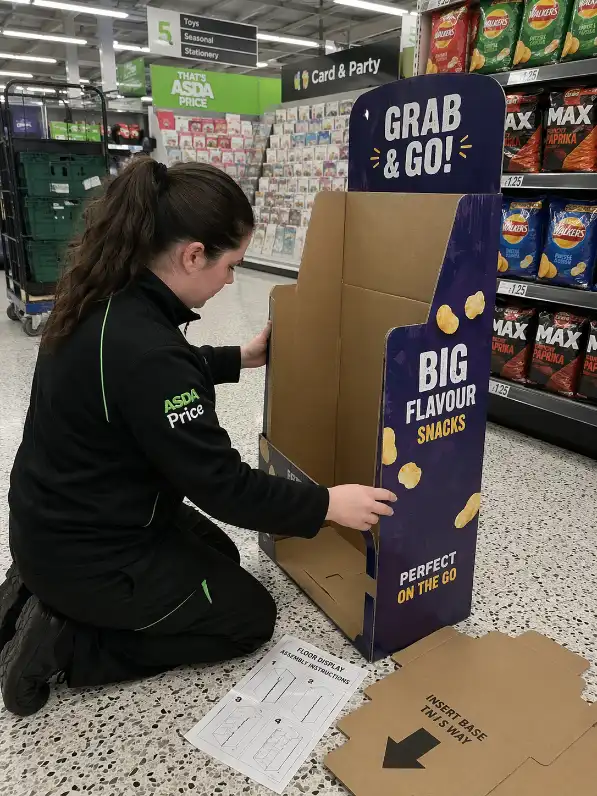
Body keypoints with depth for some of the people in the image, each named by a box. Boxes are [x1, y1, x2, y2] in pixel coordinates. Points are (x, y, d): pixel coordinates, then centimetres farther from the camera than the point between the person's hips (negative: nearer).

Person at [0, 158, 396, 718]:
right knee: (250, 616, 8)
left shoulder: (106, 300, -4)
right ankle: (65, 641, 3)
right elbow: (220, 486, -26)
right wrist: (327, 504, -16)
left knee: (217, 554, 26)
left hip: (60, 520, 9)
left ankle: (48, 593, 19)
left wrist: (242, 358, 18)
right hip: (85, 554, -9)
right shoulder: (142, 348, -34)